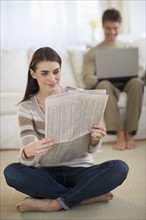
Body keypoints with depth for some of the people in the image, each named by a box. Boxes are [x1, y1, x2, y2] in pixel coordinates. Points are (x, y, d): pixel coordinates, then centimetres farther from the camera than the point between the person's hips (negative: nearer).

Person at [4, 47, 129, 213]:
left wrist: (94, 140, -29)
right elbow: (28, 161, -14)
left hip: (80, 170, 0)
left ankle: (53, 204, -22)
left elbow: (90, 149, -4)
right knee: (11, 172, -29)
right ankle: (86, 196, -20)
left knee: (119, 168, -27)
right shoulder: (26, 108, -6)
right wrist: (28, 152, -39)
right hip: (48, 173, 1)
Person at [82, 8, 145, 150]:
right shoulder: (93, 52, 16)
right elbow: (87, 78, 2)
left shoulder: (128, 48, 23)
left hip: (126, 84, 2)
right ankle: (120, 134, -45)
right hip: (108, 87, -1)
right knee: (104, 84, -38)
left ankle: (129, 133, -35)